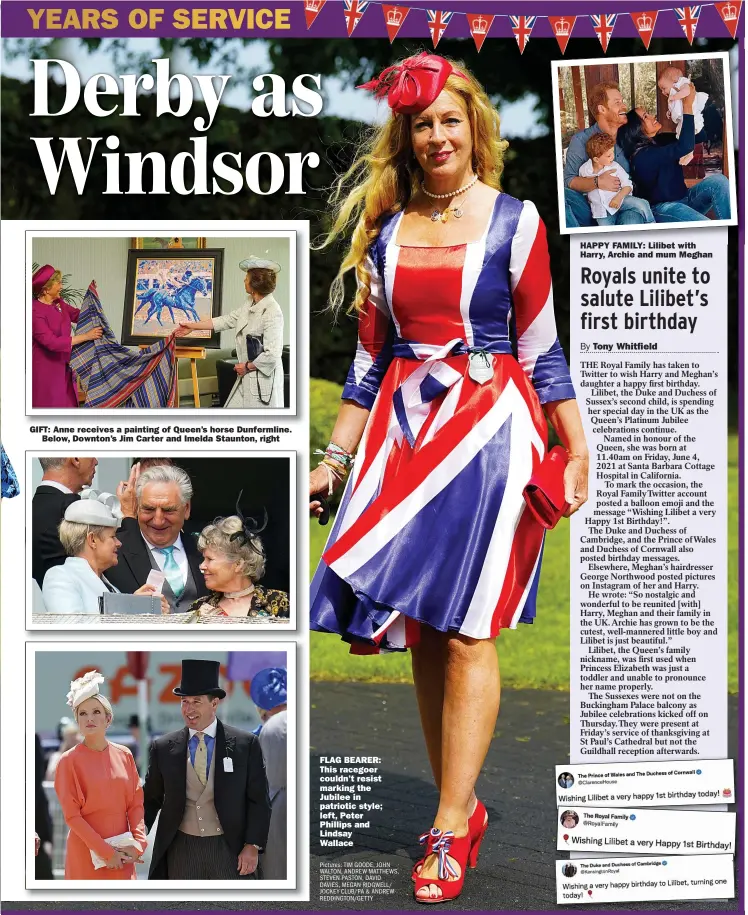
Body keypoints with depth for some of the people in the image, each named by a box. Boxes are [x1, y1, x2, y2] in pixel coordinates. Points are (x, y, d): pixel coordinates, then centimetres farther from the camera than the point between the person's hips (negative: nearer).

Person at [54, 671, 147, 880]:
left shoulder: (124, 755, 4)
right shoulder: (69, 761, -7)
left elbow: (136, 803, 6)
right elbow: (71, 815, -9)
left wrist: (138, 843, -7)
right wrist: (105, 852, -13)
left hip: (123, 853, 3)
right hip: (87, 853, -3)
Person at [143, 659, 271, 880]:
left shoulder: (245, 745, -3)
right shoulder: (163, 748, 2)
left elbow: (258, 801, -1)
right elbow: (150, 799, 9)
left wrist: (253, 846, -8)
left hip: (228, 849, -1)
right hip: (180, 850, 2)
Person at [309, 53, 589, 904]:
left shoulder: (513, 221, 2)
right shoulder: (385, 230, 12)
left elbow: (540, 350, 3)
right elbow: (370, 359, 15)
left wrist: (577, 449, 0)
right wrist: (334, 458, 12)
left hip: (489, 428, -4)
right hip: (404, 431, 4)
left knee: (464, 630, -6)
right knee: (420, 630, 5)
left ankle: (449, 827, -2)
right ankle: (460, 808, 17)